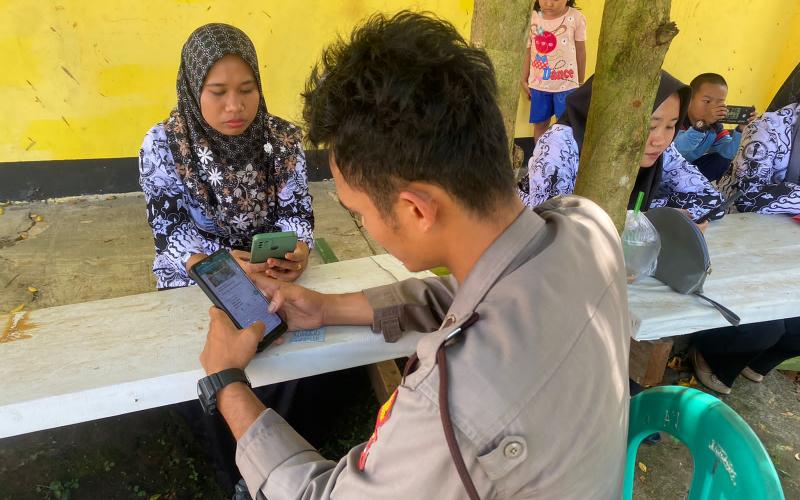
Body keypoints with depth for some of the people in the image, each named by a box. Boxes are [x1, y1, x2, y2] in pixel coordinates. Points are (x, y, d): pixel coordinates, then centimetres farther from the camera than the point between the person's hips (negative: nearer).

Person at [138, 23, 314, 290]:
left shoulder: (284, 138, -4)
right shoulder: (162, 145, -9)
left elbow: (296, 211, -6)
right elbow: (170, 230, -12)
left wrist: (298, 252, -28)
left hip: (273, 277, 2)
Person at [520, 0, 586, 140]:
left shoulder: (575, 18, -11)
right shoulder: (534, 17, -2)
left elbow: (580, 52, -2)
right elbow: (529, 50, 7)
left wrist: (580, 83, 3)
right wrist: (524, 79, 9)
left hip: (566, 84, -3)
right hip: (538, 83, 3)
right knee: (539, 123, 14)